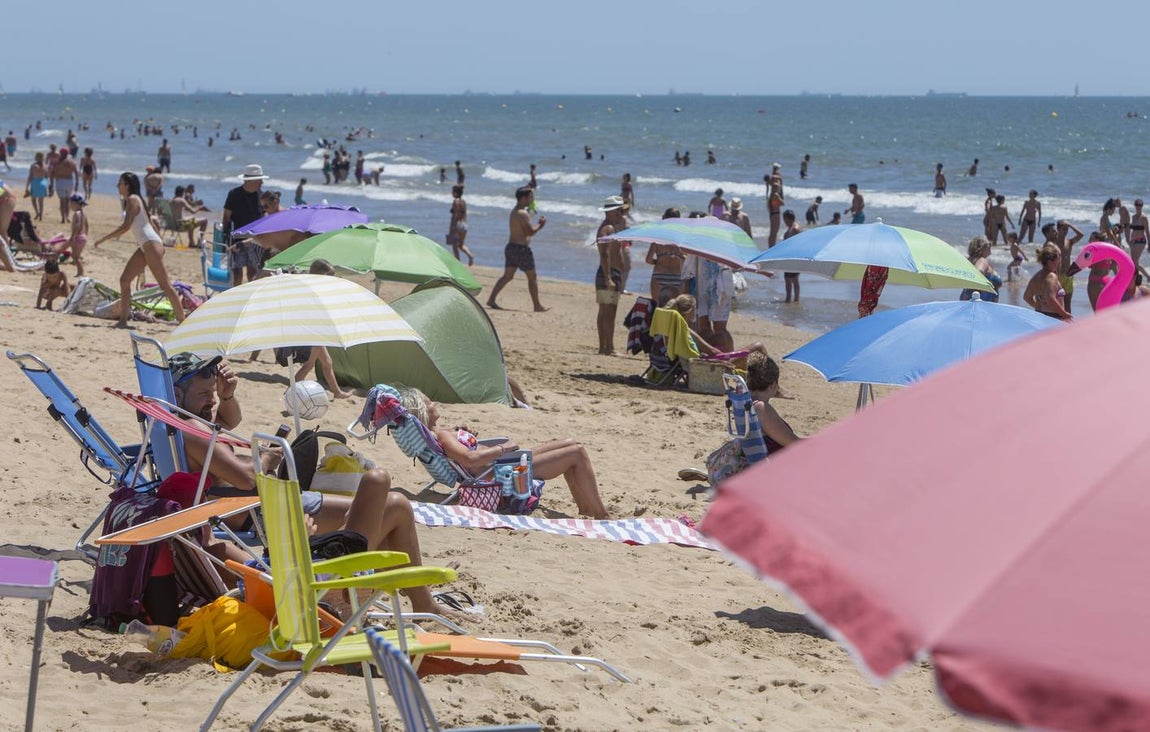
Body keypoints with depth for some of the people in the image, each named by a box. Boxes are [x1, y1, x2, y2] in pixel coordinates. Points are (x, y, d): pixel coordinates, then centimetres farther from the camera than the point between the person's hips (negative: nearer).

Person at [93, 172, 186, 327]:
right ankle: (123, 320, 7)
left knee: (165, 285, -10)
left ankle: (182, 321, -10)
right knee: (124, 280, 7)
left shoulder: (132, 199, -9)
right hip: (144, 246, 10)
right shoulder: (131, 200, 19)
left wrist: (103, 239, -13)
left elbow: (126, 227, -17)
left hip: (151, 244, -10)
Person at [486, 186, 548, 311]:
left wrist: (539, 224, 14)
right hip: (521, 249, -9)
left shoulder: (514, 212, 15)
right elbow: (531, 232, -19)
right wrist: (541, 224, -3)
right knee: (532, 277, 2)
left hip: (511, 246, 9)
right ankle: (537, 306, 8)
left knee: (507, 276, 11)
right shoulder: (523, 214, -17)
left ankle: (491, 300, 4)